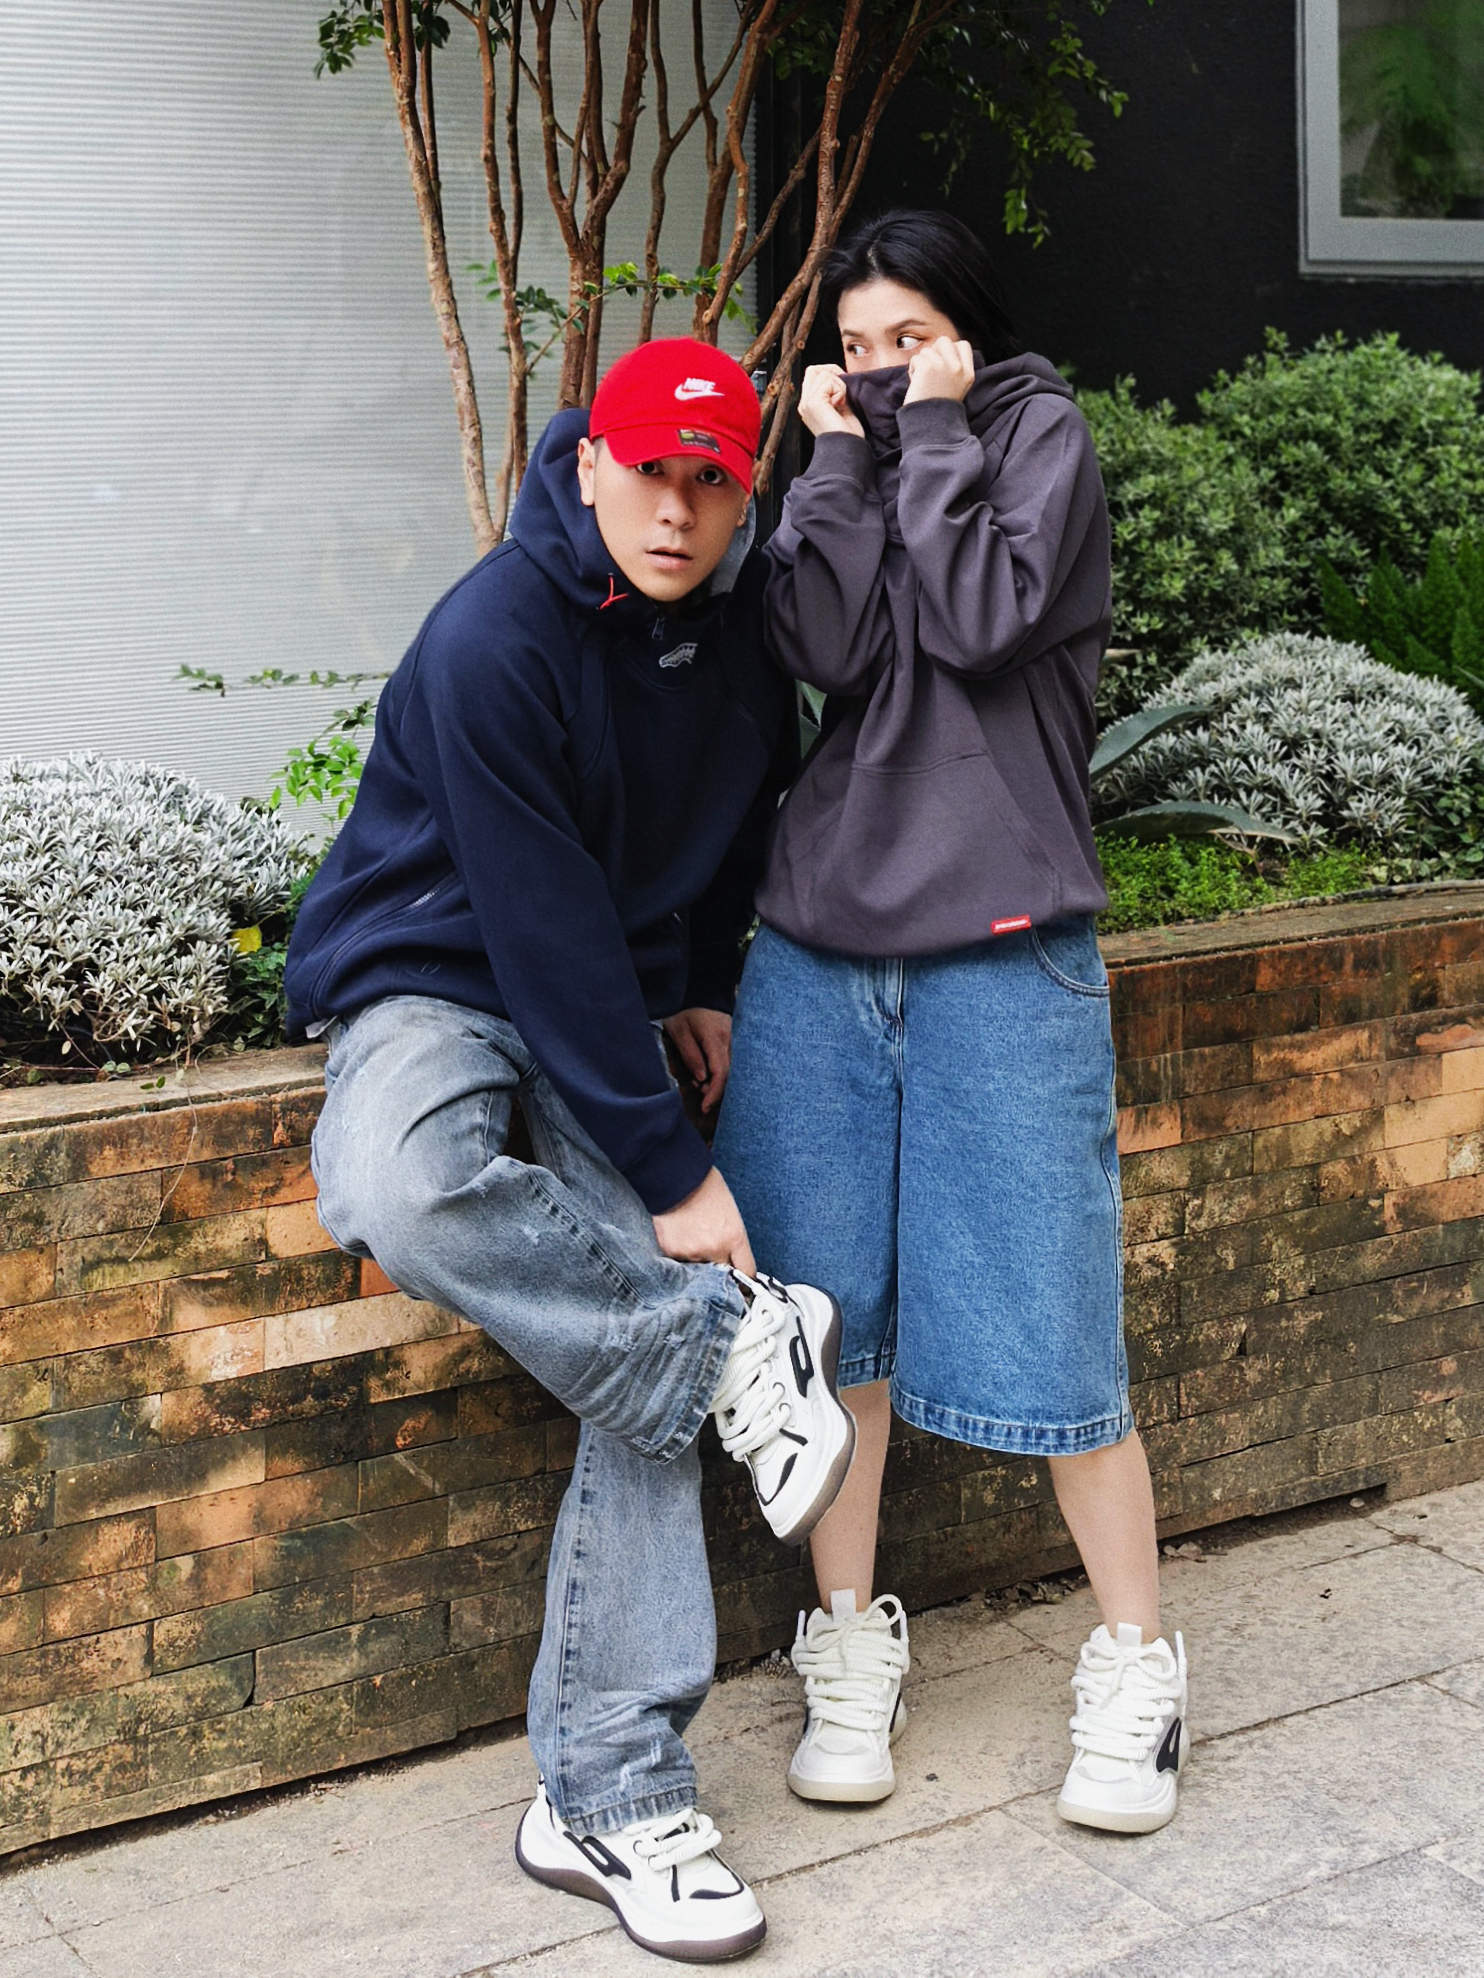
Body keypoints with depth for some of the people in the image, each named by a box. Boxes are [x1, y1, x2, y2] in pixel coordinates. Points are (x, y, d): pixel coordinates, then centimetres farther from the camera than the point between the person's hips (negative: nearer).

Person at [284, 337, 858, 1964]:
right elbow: (544, 928, -24)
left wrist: (707, 983, 10)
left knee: (653, 1368, -12)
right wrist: (672, 1171, -23)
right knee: (398, 1193, -40)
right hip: (437, 979, -5)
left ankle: (606, 1800, -5)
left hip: (618, 1004, 5)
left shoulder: (746, 615, -1)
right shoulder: (493, 641, -22)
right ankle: (739, 1347, -20)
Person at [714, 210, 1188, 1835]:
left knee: (1044, 1315, -3)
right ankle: (850, 1643, 20)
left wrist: (934, 433, -5)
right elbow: (825, 648, -4)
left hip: (1001, 952, -4)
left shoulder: (1041, 432, 5)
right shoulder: (848, 455, 15)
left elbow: (986, 620, -14)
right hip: (820, 941, 4)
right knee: (825, 1299, 5)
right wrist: (843, 456, -3)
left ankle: (1136, 1669, 12)